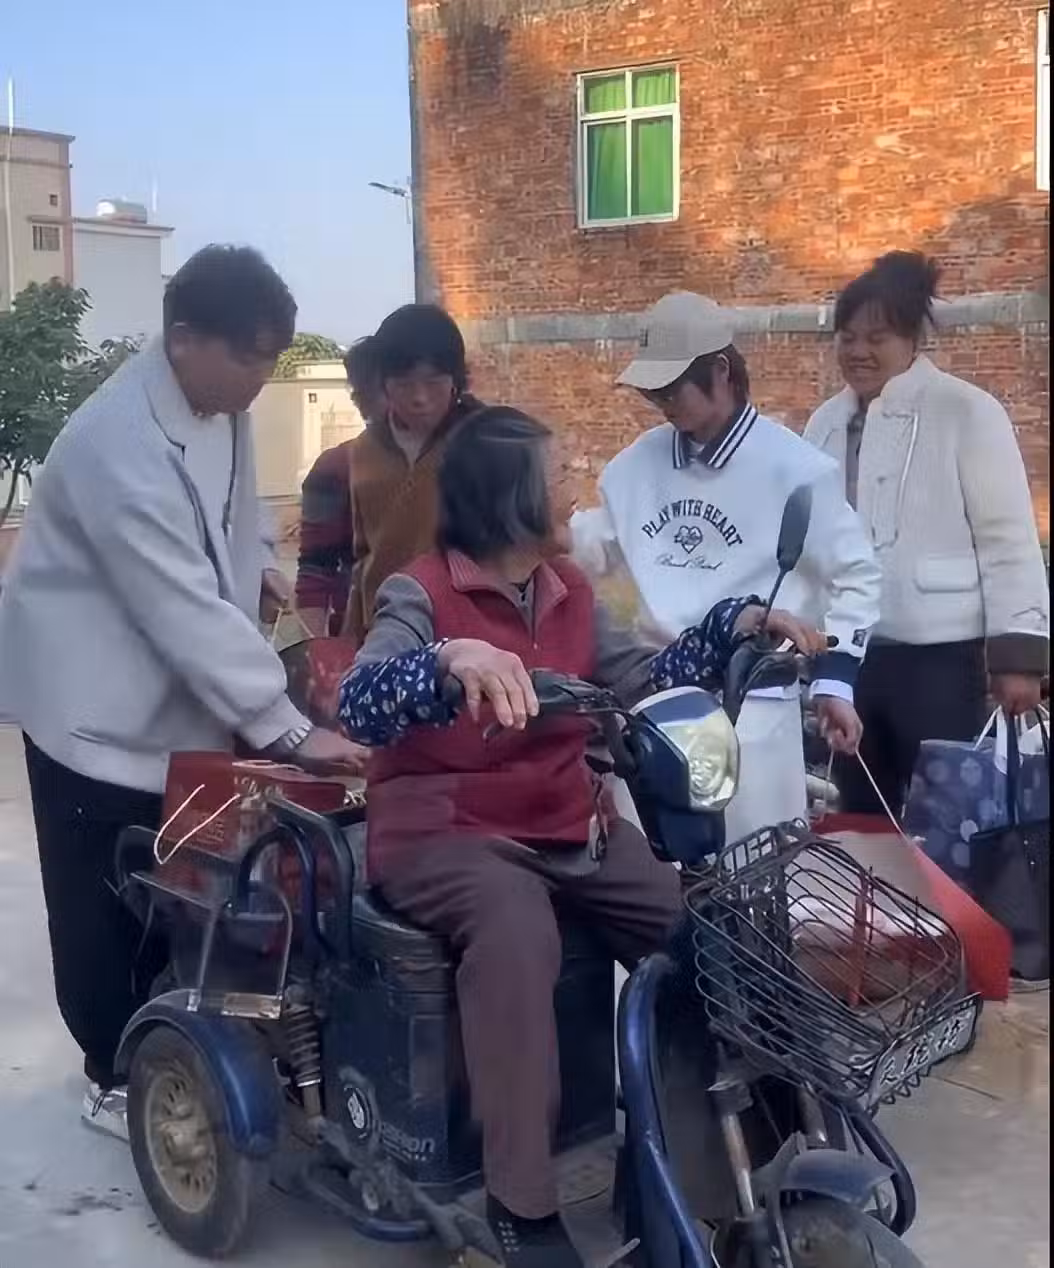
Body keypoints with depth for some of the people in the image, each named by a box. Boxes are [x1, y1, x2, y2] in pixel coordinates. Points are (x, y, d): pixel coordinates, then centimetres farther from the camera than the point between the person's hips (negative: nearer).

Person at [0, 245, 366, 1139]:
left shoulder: (220, 407, -1)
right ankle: (117, 1078, 22)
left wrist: (257, 708, -2)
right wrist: (286, 729, -30)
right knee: (105, 908, 6)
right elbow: (184, 607, -31)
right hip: (97, 703, -7)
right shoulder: (119, 444, -29)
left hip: (174, 694, 7)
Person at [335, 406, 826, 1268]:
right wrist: (454, 659, -47)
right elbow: (359, 708, -27)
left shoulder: (568, 590, 10)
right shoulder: (421, 596, -10)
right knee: (517, 930, -37)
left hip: (564, 825, 6)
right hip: (445, 832, -6)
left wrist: (736, 623, -5)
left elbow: (641, 680, 6)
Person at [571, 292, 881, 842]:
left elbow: (855, 575, -2)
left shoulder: (793, 467, -8)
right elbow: (599, 549, 16)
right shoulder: (643, 459, 7)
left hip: (753, 701, -5)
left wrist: (835, 680, -9)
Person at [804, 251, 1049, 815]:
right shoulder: (826, 422, 10)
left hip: (938, 655, -6)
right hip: (845, 652, 6)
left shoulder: (967, 412, -7)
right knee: (861, 815, 15)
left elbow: (1008, 537, -9)